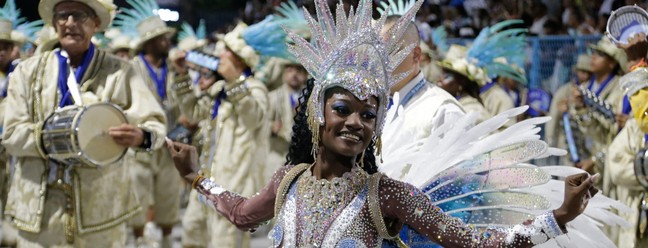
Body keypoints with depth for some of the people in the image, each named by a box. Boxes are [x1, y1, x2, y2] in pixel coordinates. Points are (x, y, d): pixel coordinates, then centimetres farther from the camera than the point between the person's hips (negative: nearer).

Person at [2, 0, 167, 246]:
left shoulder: (120, 72, 3)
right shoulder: (28, 71, 7)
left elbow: (155, 124, -6)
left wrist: (141, 136, -30)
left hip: (101, 207, -1)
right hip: (39, 208, 1)